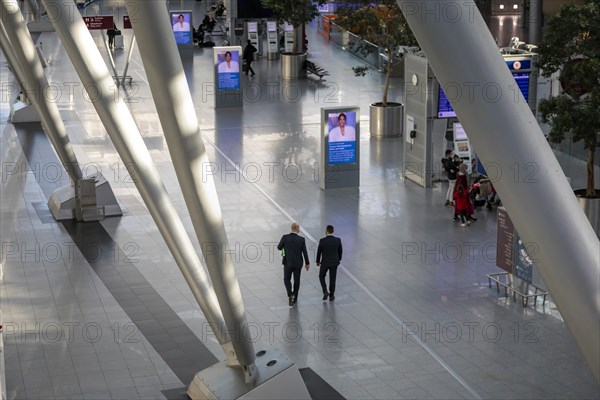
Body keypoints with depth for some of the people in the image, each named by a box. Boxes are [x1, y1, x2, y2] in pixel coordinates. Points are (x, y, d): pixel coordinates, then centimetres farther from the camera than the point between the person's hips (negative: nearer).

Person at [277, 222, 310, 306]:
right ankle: (295, 298, 24)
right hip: (298, 264, 1)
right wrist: (307, 263, 8)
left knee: (287, 279, 17)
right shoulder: (301, 239, -12)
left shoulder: (285, 237, -14)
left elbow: (279, 248, 0)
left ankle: (290, 295, -5)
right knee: (296, 280, 16)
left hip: (288, 263, -1)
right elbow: (305, 252, -5)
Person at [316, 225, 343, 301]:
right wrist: (339, 259, 21)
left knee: (321, 276, 21)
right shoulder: (338, 240, -10)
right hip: (334, 262, 2)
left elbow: (319, 252, -8)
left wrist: (318, 261, 9)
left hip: (325, 262, -2)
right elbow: (340, 251, 3)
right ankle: (331, 296, 20)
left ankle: (325, 292, 6)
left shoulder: (322, 241, -18)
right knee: (332, 279, 14)